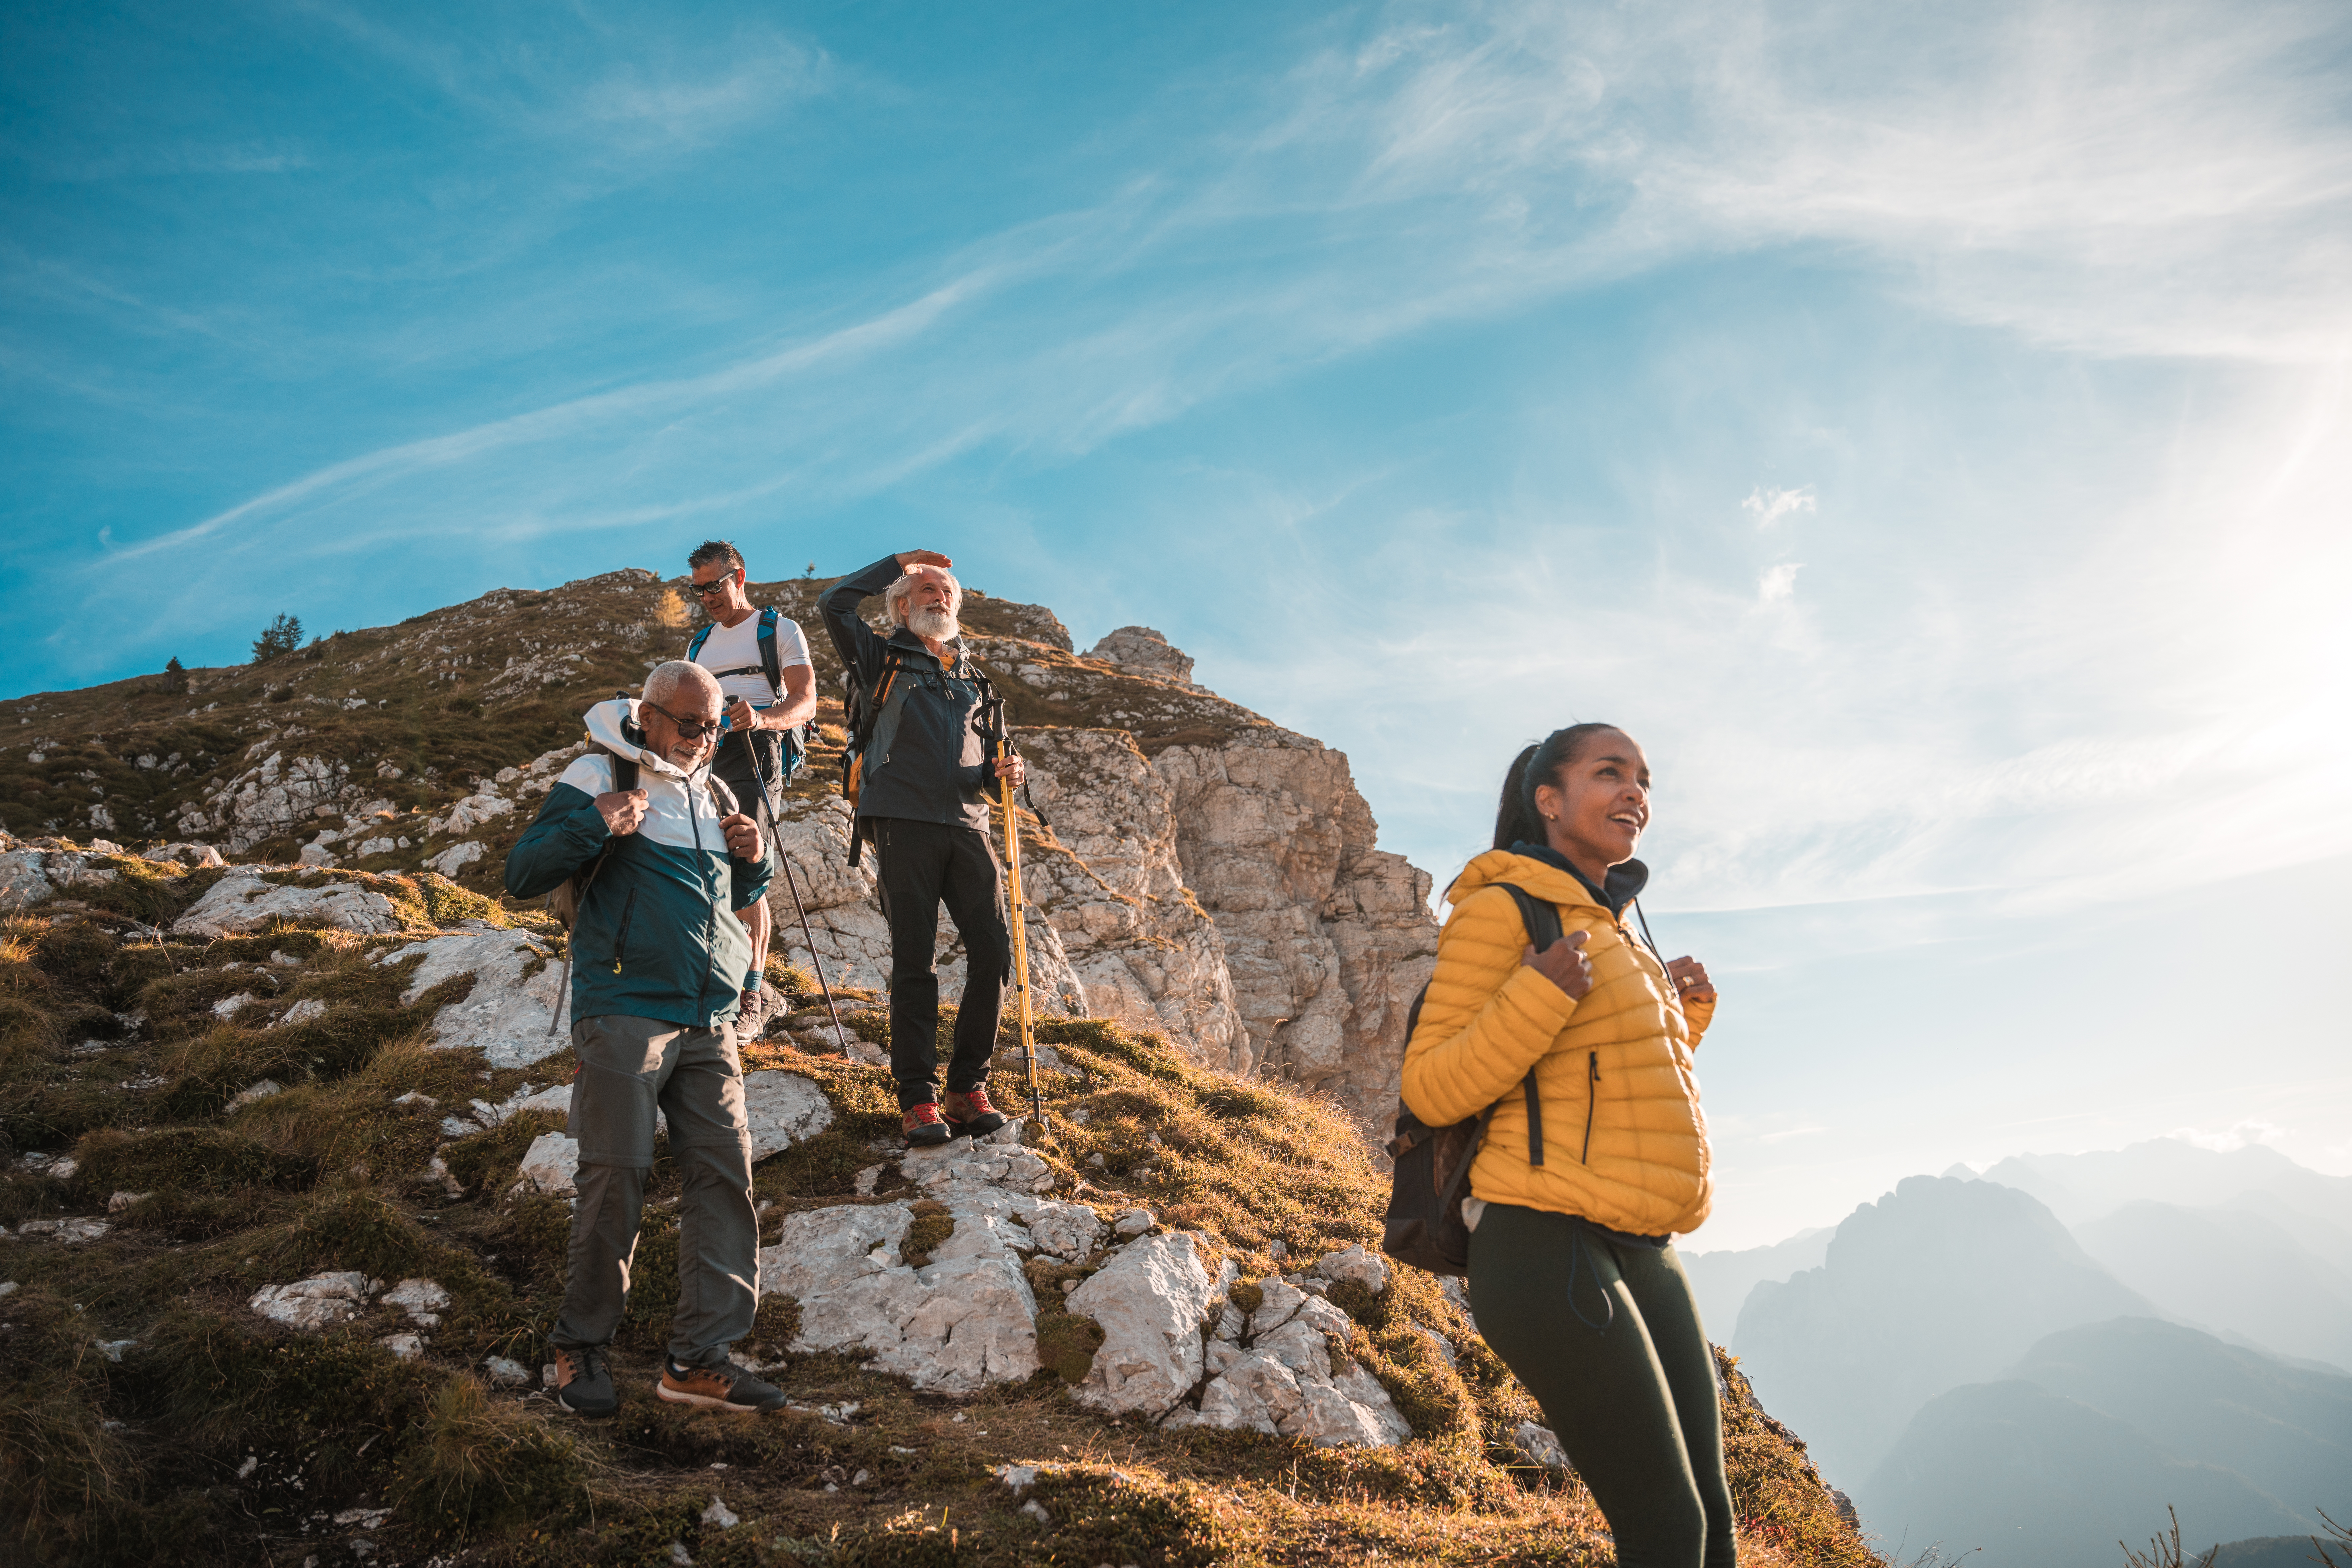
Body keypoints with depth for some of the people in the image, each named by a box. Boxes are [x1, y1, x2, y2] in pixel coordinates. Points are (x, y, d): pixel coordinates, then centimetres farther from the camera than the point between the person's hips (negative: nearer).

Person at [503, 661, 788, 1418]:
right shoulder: (599, 778, 0)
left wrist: (753, 860, 8)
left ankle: (699, 1355, 7)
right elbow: (522, 875, -5)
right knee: (616, 1177, -5)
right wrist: (593, 826, -19)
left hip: (708, 1022, 6)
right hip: (624, 1014, -6)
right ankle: (581, 1347, 14)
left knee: (724, 1173, 0)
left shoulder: (709, 792, 19)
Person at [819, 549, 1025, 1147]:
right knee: (914, 961, -5)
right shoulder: (883, 660, 14)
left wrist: (1003, 772, 4)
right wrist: (900, 561, 10)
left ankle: (968, 1088, 4)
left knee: (993, 952, -7)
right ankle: (918, 1099, -1)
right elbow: (835, 604, -1)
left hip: (967, 825, 4)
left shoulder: (970, 679, 27)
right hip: (904, 822, -4)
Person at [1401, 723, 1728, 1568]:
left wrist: (1681, 1012, 15)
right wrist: (1541, 994, -22)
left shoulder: (1610, 928, 18)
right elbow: (1432, 1089, -12)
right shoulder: (1500, 908, -7)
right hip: (1551, 1246, -9)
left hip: (1640, 1251, 9)